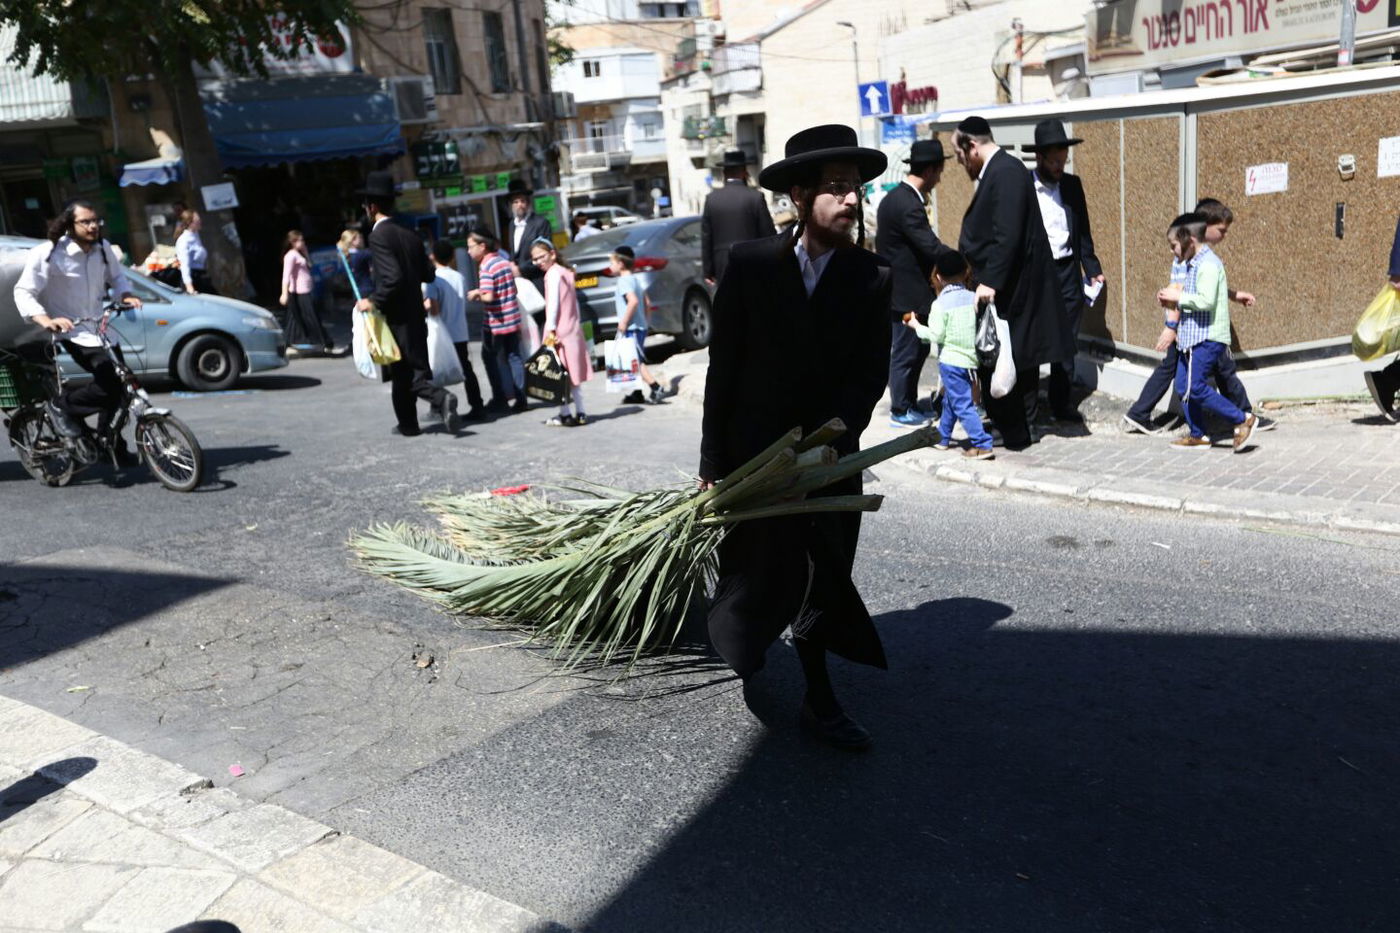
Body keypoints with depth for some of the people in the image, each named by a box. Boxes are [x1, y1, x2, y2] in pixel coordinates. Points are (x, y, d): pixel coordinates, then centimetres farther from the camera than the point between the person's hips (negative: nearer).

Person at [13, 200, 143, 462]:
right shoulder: (48, 254, -16)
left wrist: (125, 294, -5)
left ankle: (109, 445, 25)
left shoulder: (103, 248, 0)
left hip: (101, 329, 7)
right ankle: (63, 404, 2)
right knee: (111, 383, -23)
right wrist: (45, 320, -32)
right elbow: (23, 292, -15)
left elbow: (116, 276, 18)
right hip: (73, 332, -7)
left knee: (117, 383, 9)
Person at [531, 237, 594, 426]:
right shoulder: (566, 271, 15)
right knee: (573, 374, 12)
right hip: (573, 329, 9)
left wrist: (550, 329, -20)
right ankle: (580, 413, 15)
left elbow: (553, 302, -18)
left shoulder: (553, 273, -10)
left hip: (560, 331, -9)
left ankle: (566, 414, -2)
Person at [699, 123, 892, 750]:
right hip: (753, 455, -1)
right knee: (752, 579, 11)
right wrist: (712, 463, -4)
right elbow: (723, 368, -5)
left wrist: (829, 435, -21)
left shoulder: (871, 277, -5)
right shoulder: (750, 264, -8)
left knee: (821, 582, 10)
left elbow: (872, 373, -5)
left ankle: (819, 701, 27)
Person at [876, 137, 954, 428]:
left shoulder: (897, 197, 10)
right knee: (906, 352, 2)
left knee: (918, 347, 19)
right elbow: (932, 248, -26)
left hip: (899, 286, 10)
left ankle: (909, 402, 29)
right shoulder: (908, 204, -22)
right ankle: (900, 411, 15)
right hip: (906, 293, -10)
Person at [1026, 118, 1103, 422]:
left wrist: (1092, 269, 7)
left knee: (1066, 342, 9)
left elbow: (1083, 231, 13)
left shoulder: (1072, 184, 7)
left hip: (1068, 272, 4)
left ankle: (1062, 403, 21)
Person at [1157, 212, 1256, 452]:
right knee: (1183, 387, 10)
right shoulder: (1194, 264, 16)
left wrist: (1178, 296, -15)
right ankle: (1198, 436, 18)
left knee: (1196, 388, -11)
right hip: (1192, 336, 10)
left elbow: (1206, 301, -25)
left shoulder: (1208, 264, -15)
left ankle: (1242, 421, 0)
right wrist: (1173, 302, 8)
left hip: (1207, 337, -10)